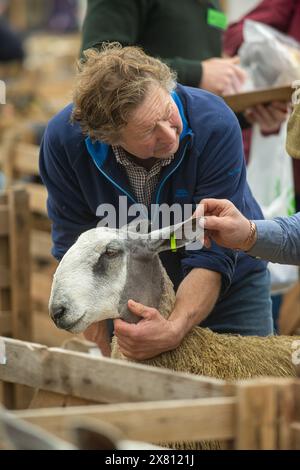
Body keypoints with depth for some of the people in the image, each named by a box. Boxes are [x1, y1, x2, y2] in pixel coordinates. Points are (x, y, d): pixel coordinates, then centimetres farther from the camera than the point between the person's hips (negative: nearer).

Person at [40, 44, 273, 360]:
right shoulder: (64, 138, -26)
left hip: (227, 284, -1)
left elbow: (212, 256, -29)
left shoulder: (215, 125, -32)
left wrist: (174, 331, -45)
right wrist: (104, 355, -20)